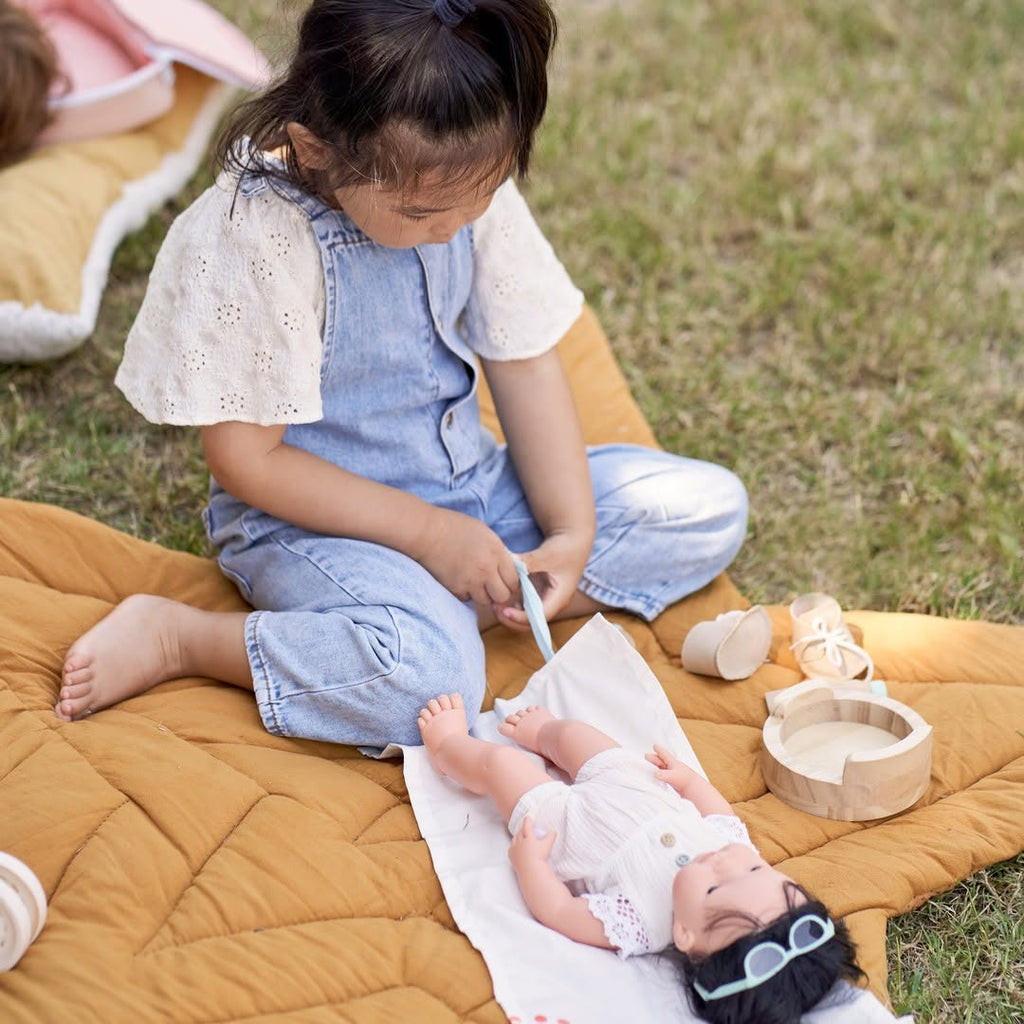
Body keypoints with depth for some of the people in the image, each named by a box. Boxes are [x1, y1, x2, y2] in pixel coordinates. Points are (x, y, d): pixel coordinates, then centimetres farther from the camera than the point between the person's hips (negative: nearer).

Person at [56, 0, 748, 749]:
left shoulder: (476, 192, -8)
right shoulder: (244, 244, -24)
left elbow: (524, 364, 2)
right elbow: (245, 459, -19)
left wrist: (573, 532, -9)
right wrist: (428, 533, -20)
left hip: (472, 490, 7)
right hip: (317, 519, -7)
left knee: (710, 508, -2)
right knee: (430, 681, -36)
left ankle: (472, 605, -12)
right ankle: (175, 637, -14)